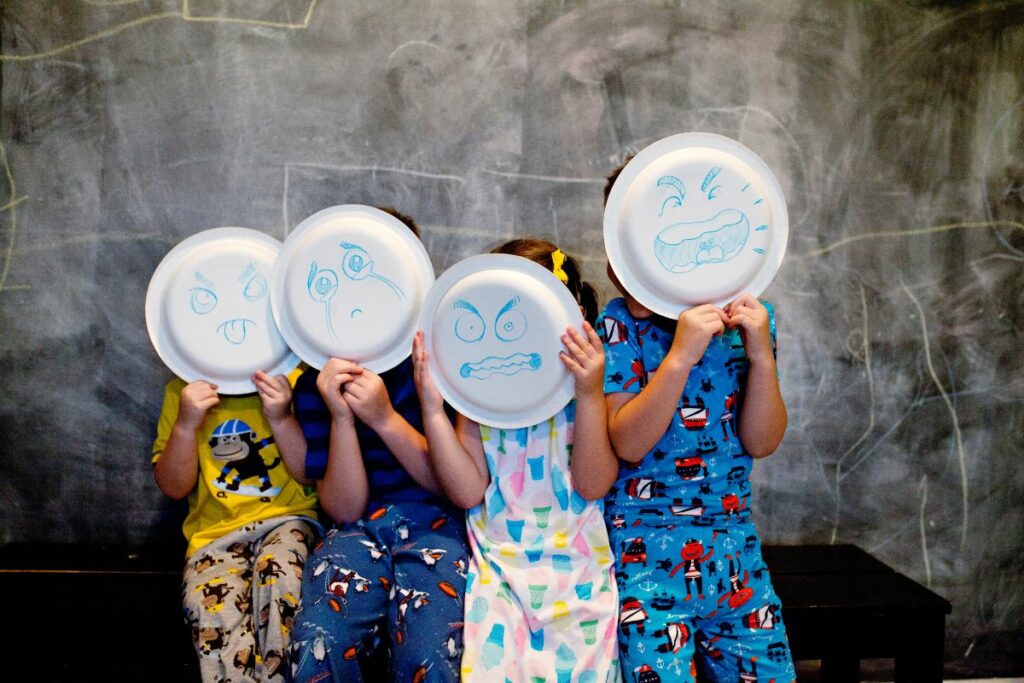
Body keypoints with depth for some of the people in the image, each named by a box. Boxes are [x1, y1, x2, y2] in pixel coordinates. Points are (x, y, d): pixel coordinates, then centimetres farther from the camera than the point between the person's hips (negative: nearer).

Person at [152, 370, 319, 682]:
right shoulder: (182, 391, 3)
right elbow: (173, 487, 3)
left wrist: (282, 418, -16)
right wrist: (186, 424, -12)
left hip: (288, 519, -1)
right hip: (216, 533, 1)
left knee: (280, 583, -33)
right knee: (214, 612, -31)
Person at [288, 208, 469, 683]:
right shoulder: (318, 383, 3)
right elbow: (345, 508, -1)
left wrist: (385, 418, -18)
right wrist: (340, 417, -16)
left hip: (437, 523, -1)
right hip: (358, 528, 2)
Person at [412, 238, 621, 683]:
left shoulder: (585, 387, -2)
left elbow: (593, 485, -11)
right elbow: (468, 492, -6)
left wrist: (591, 396, -23)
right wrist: (432, 410, -15)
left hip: (578, 568, 0)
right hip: (498, 568, 1)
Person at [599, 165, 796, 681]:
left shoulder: (747, 317, 0)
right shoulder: (621, 325, -11)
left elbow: (761, 443, -2)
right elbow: (627, 444, -19)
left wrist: (761, 355, -17)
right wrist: (680, 355, -28)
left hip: (734, 548, 4)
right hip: (646, 555, -4)